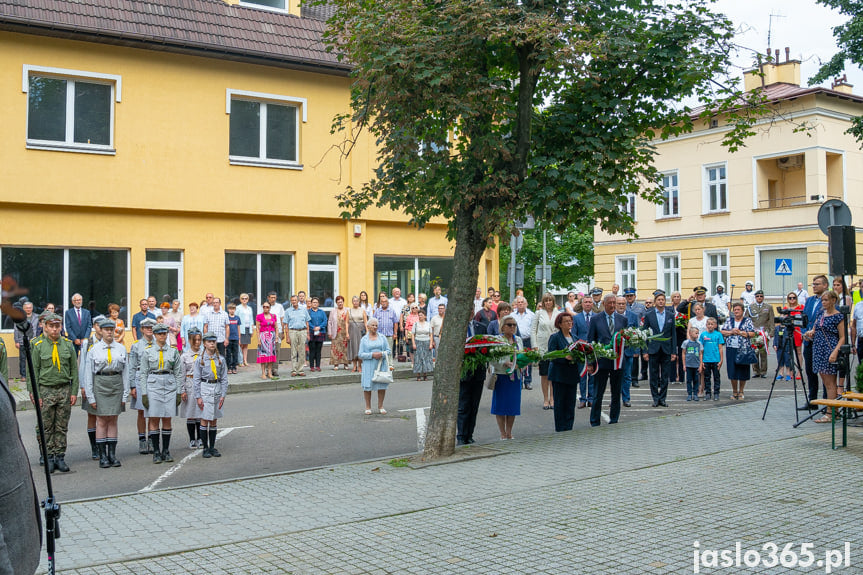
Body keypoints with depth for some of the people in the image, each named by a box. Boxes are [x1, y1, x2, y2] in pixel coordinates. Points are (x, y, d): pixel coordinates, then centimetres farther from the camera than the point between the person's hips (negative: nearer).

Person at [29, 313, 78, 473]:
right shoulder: (38, 346, 1)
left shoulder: (68, 345, 5)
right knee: (47, 427, 2)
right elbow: (34, 371, 1)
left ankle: (60, 457, 12)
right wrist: (35, 393, -5)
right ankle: (49, 458, 10)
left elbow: (74, 370, 7)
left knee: (62, 427, 5)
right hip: (46, 390, -1)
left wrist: (74, 392, 1)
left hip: (65, 390, 1)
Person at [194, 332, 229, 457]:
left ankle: (212, 447, 15)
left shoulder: (221, 359, 5)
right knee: (204, 420, -1)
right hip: (205, 389, -2)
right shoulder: (200, 359, -1)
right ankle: (205, 448, 7)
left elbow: (224, 378, 6)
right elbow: (196, 379, -1)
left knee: (214, 420, 7)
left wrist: (223, 395, -1)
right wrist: (198, 397, -7)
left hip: (217, 389, 2)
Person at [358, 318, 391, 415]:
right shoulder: (364, 339, 5)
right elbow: (361, 355, -1)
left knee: (382, 386, 1)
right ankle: (368, 407, 13)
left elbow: (389, 351, 6)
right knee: (368, 386, 0)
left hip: (381, 366, 1)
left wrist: (382, 354, -14)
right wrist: (372, 355, -15)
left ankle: (380, 406, 13)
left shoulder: (382, 337, 9)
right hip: (369, 366, -1)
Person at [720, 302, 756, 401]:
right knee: (732, 371, 1)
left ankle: (741, 392, 15)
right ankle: (734, 392, 14)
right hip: (731, 349, 2)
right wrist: (731, 332, -8)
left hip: (743, 349, -2)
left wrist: (740, 332, -12)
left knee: (743, 371, 1)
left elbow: (753, 334, -5)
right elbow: (722, 332, 8)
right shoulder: (729, 321, 13)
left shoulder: (748, 321, 4)